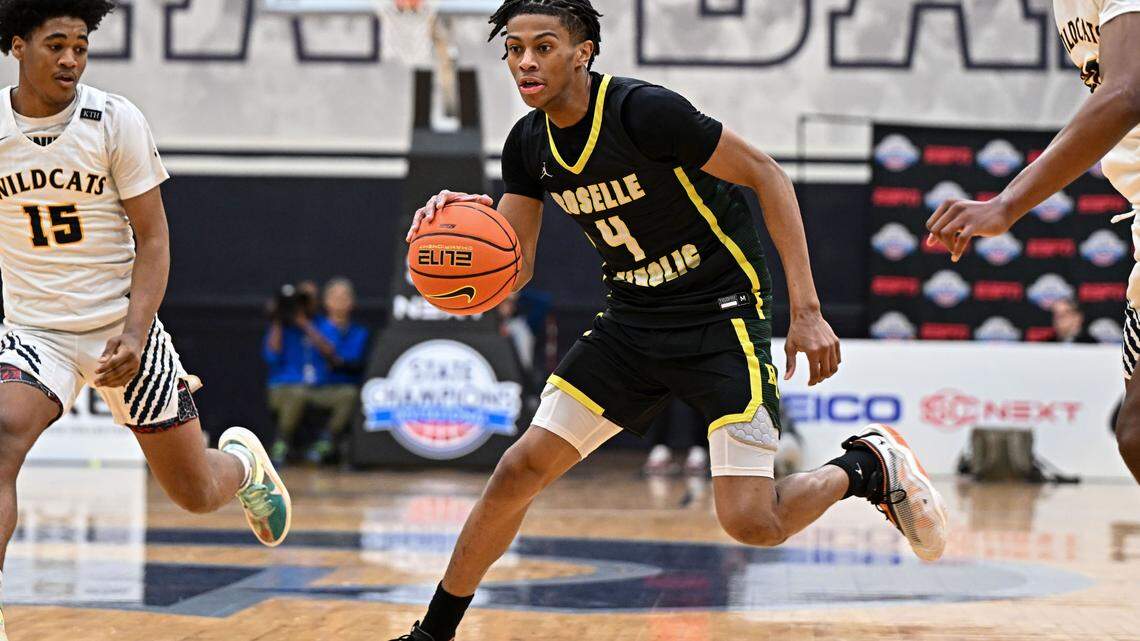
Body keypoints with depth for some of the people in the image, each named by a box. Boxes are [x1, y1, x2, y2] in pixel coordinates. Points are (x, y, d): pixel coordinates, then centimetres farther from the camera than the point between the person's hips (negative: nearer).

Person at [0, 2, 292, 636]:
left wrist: (134, 335, -18)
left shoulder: (116, 120, -10)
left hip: (125, 327, 0)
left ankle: (243, 460, 46)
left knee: (196, 492, 8)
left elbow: (153, 240, -7)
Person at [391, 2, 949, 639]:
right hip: (632, 319, 6)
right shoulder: (529, 144, -2)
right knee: (520, 470, -2)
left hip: (723, 314, -6)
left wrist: (808, 311, -19)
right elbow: (512, 270, 4)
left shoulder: (644, 110, -23)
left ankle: (868, 466, 13)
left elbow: (766, 174, -16)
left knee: (752, 521, -16)